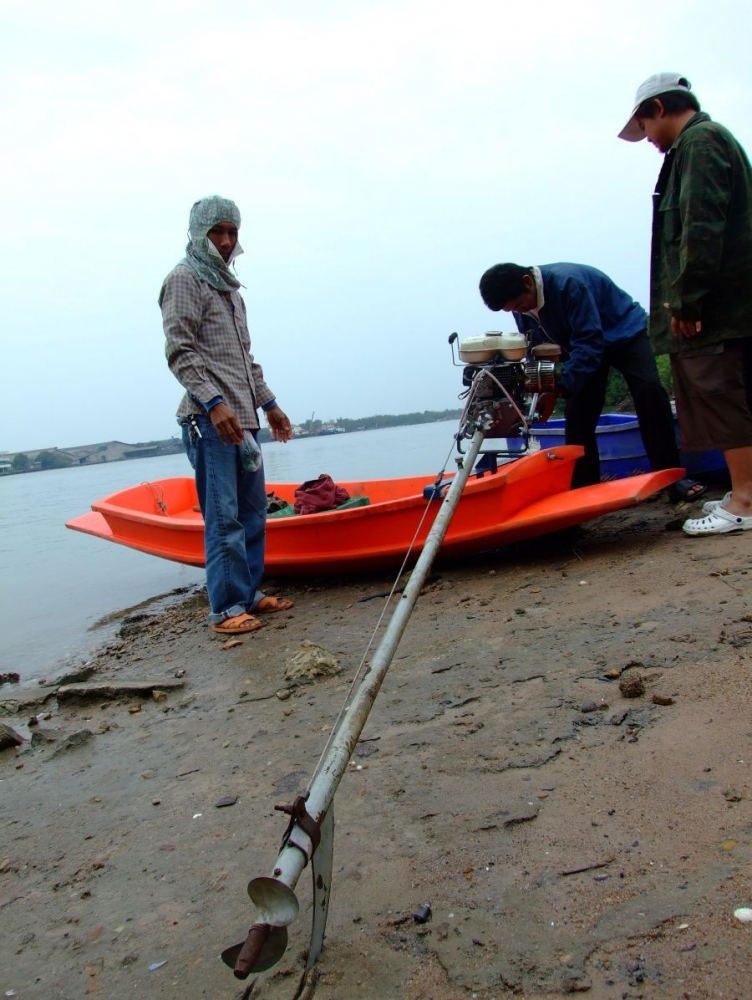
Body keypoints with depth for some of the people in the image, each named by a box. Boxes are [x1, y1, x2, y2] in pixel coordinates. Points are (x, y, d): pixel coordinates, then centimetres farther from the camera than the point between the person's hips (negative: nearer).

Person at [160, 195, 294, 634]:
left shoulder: (229, 286, 23)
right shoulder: (185, 279, -2)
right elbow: (180, 350, -13)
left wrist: (269, 403, 22)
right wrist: (214, 403, -22)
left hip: (243, 417, 9)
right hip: (209, 418, -9)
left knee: (253, 510, 10)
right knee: (223, 516, -8)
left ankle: (250, 593, 19)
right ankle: (227, 608, -2)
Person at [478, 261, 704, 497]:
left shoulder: (568, 282, -35)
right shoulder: (522, 307, -13)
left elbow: (590, 340, -37)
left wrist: (561, 385, -42)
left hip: (624, 331, -6)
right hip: (583, 342, 6)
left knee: (649, 391, -24)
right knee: (577, 415, -5)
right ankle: (584, 487, 2)